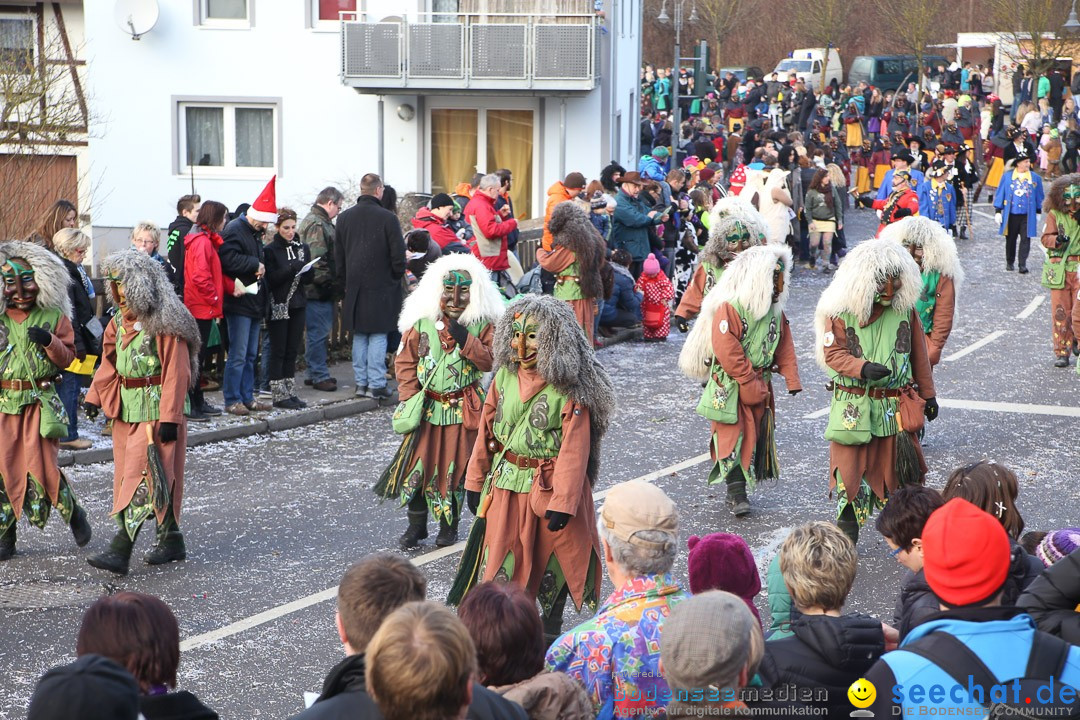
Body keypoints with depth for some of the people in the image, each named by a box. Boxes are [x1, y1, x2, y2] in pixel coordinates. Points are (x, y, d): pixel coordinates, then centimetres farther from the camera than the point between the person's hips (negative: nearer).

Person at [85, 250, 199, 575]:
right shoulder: (119, 322, 11)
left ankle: (120, 550, -16)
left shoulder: (165, 325, -14)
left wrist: (170, 417, -20)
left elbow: (176, 373, -17)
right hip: (127, 408, 9)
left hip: (156, 409, -9)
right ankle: (171, 540, 22)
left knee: (141, 475, -11)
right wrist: (94, 397, 4)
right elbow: (109, 364, 17)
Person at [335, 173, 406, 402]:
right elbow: (398, 255, -10)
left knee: (359, 336, 13)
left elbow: (338, 256, 10)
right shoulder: (387, 218, -12)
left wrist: (345, 282, 17)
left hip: (355, 287, 5)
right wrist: (396, 277, 7)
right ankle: (376, 384, -1)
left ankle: (361, 382, 16)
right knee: (378, 336, 0)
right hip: (381, 287, -5)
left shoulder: (344, 218, 4)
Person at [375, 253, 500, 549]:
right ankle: (416, 525, 16)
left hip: (464, 408, -1)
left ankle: (449, 525, 21)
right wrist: (409, 397, -4)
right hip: (427, 406, 1)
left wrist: (465, 340, -21)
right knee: (418, 461, 1)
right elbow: (405, 361, 3)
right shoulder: (422, 320, -1)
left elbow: (489, 360, -9)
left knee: (457, 466, 5)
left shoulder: (482, 323, -4)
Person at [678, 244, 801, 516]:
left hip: (760, 384, 7)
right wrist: (750, 384, -19)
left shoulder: (775, 310, 6)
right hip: (730, 385, -7)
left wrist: (792, 380, 1)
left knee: (756, 434, 7)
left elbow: (785, 347, 11)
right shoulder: (728, 309, -18)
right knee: (733, 435, -7)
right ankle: (736, 492, -6)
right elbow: (727, 352, -21)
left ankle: (739, 490, 15)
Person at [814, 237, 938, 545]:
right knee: (849, 470, 1)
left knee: (899, 471, 7)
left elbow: (918, 355, 11)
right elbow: (832, 352, -9)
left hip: (896, 405, 2)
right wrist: (863, 368, -25)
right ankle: (845, 539, 12)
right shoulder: (840, 309, -8)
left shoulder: (905, 307, 2)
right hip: (853, 406, -2)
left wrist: (928, 394, 16)